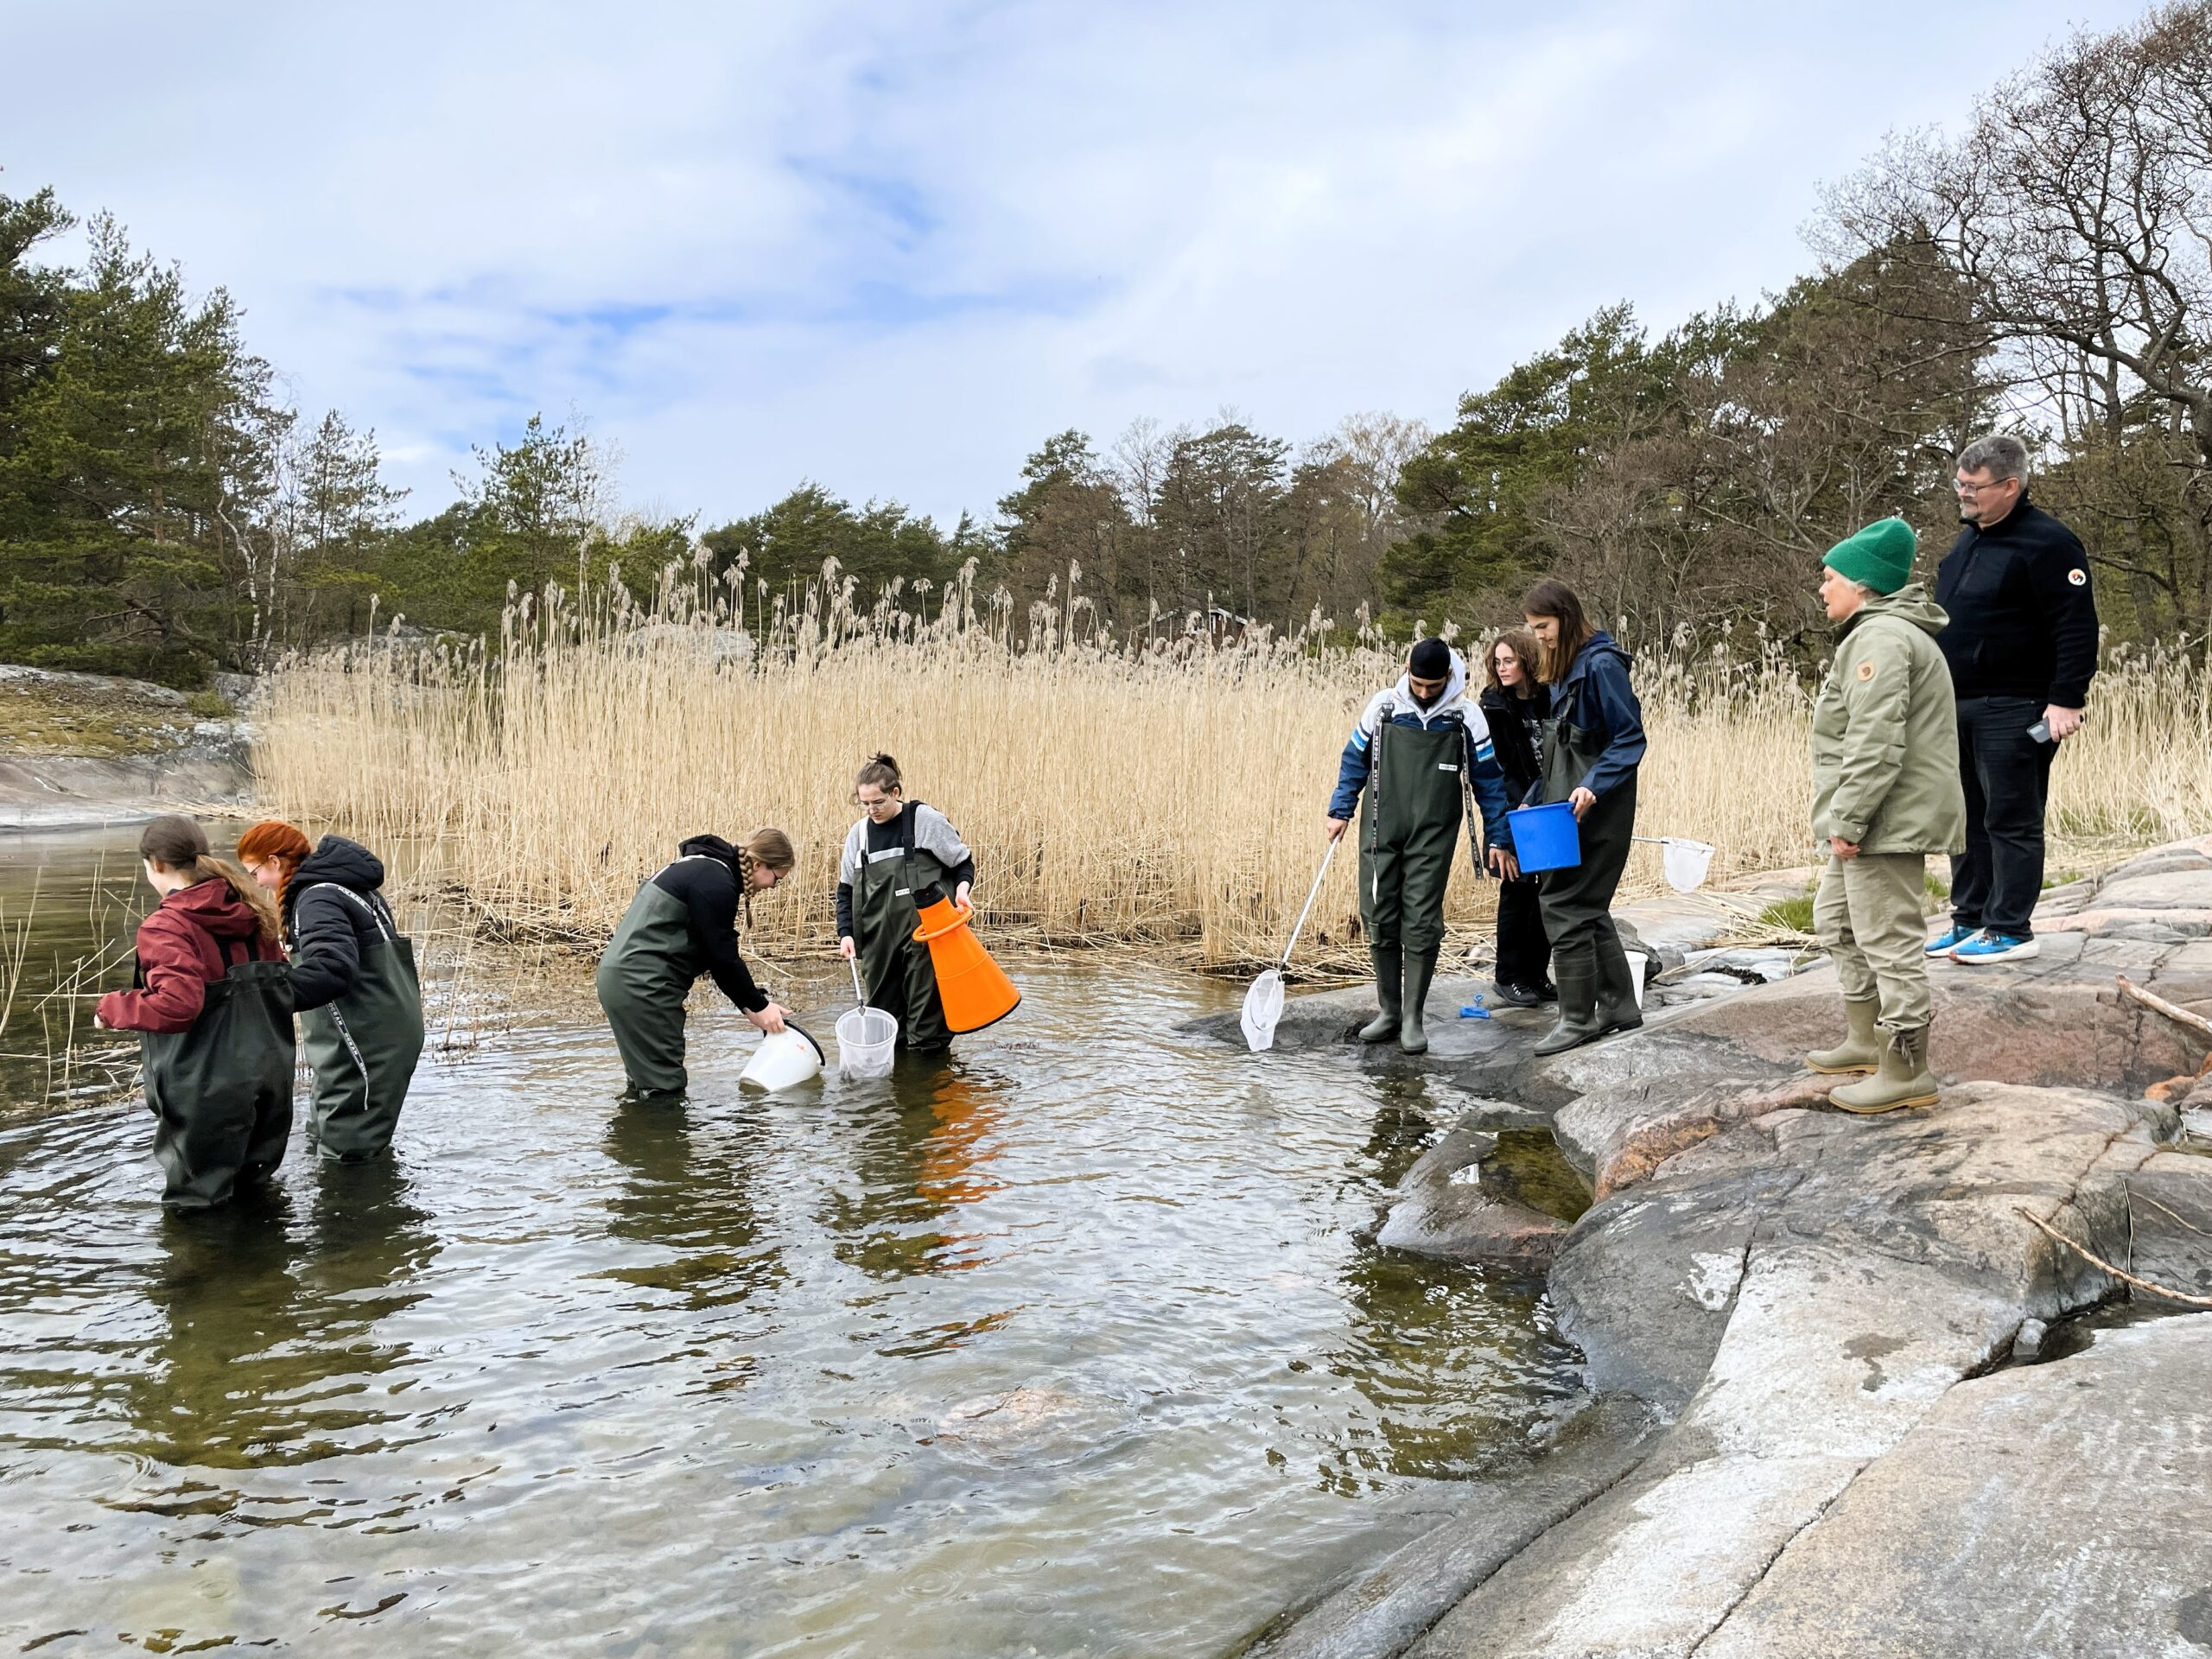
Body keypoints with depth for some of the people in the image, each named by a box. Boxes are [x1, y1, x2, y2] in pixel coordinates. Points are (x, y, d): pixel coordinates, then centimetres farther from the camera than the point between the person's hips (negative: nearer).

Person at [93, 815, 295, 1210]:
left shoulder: (166, 927, -16)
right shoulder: (250, 911, 7)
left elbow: (176, 1005, -28)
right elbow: (281, 983, 13)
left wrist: (111, 1008, -13)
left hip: (210, 1090, -8)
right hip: (270, 1073, 8)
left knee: (195, 1196, 6)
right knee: (247, 1176, 25)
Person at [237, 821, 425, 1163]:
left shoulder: (318, 898, -20)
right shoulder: (345, 885, 10)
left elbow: (331, 969, -36)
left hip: (367, 1050, -11)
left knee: (346, 1154, -3)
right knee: (322, 1142, 23)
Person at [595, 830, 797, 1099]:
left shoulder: (702, 869, 16)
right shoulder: (716, 884, -17)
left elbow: (718, 952, 19)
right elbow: (723, 957, -14)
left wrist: (749, 1004, 15)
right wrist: (758, 1005, -2)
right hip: (642, 985, -11)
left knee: (646, 1079, 21)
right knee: (664, 1088, -4)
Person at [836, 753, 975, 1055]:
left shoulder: (927, 821, -5)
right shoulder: (859, 834, 7)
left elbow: (964, 861, 4)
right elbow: (846, 889, 14)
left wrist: (961, 890, -15)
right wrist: (846, 933, 3)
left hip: (924, 932, -4)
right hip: (879, 937, 4)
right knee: (883, 1005, 10)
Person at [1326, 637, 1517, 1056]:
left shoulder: (1467, 716, 0)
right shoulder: (1382, 706, 2)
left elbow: (1488, 780, 5)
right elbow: (1355, 759, 13)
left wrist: (1499, 838, 3)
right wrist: (1341, 809, 5)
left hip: (1433, 837, -2)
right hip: (1381, 832, 2)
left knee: (1421, 924, -5)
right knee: (1379, 920, 3)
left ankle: (1412, 1018, 6)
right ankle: (1388, 1012, 16)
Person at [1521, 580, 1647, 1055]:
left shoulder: (1601, 664, -14)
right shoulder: (1564, 667, 15)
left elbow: (1631, 737, -15)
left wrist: (1594, 786, -25)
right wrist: (1534, 799, 16)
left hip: (1596, 811, -10)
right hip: (1567, 806, 10)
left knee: (1564, 903, -8)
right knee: (1588, 907, 13)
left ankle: (1578, 1018, 1)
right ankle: (1618, 1007, 22)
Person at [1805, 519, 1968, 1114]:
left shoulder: (1880, 638, -16)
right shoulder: (1883, 633, 20)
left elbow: (1874, 743, -25)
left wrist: (1848, 819, -23)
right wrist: (1845, 818, 22)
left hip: (1889, 820, -12)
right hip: (1876, 822, 12)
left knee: (1888, 938, -7)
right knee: (1837, 917, 22)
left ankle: (1906, 1070, 0)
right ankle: (1866, 1039, 32)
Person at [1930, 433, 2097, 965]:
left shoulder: (2047, 543, -11)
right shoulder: (1967, 541, 16)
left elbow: (2077, 628, -16)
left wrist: (2067, 700, -22)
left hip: (2013, 712, -9)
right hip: (1958, 707, 9)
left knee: (2010, 821, -3)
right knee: (1967, 820, 12)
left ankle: (2011, 930, 3)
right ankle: (1970, 920, 21)